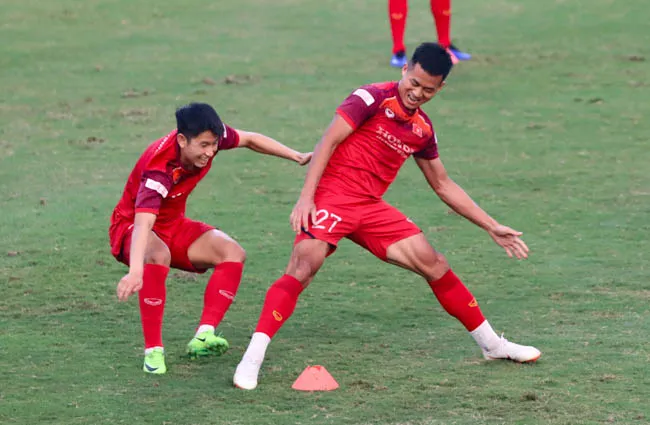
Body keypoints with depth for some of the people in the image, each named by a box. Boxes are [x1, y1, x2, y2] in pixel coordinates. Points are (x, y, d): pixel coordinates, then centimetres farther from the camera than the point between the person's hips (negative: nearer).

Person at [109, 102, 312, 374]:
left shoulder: (207, 137, -18)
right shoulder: (158, 169, -38)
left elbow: (249, 139, 4)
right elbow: (143, 224, -51)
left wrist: (299, 157, 5)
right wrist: (135, 271, -66)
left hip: (173, 225, 7)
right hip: (130, 226, -7)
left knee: (233, 253, -14)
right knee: (158, 256, -41)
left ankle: (203, 336, -22)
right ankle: (153, 350, -32)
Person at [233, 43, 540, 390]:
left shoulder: (423, 130, 13)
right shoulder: (373, 98, -8)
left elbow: (443, 185, 24)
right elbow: (326, 143, -13)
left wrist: (492, 227, 24)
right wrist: (306, 197, -23)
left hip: (371, 207, 6)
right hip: (331, 198, -6)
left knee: (435, 265, 4)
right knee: (302, 267, -27)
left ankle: (492, 344, 18)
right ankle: (252, 358, -31)